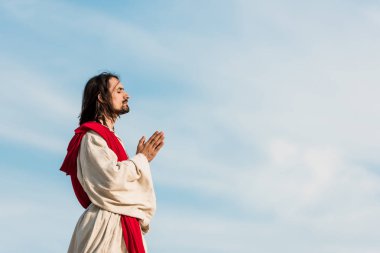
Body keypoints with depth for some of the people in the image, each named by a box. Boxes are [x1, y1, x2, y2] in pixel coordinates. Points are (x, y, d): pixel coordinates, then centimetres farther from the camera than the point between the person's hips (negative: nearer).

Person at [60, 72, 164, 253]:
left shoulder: (110, 138, 21)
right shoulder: (92, 137, -8)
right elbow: (113, 178, -21)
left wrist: (144, 159, 12)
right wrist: (141, 158, -7)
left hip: (121, 226, 9)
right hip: (106, 225, -9)